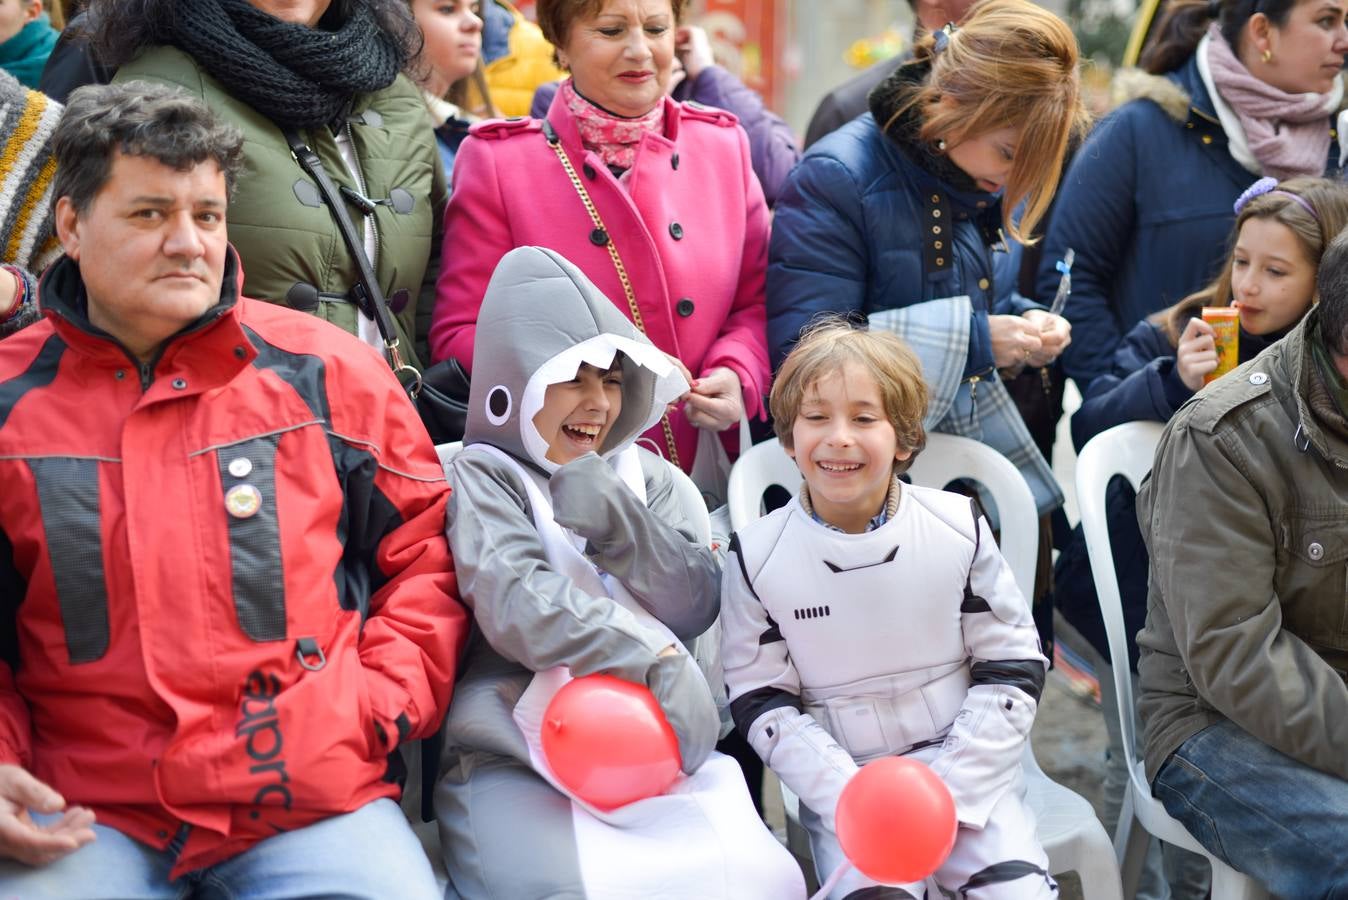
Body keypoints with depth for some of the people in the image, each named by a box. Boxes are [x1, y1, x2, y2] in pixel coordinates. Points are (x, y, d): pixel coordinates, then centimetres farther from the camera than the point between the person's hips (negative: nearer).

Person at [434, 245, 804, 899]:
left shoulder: (643, 474, 17)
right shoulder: (480, 475, 2)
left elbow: (696, 608, 7)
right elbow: (518, 604, -14)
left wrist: (620, 524, -11)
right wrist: (657, 660, -24)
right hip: (515, 765, -4)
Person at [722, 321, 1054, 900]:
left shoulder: (958, 528, -4)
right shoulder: (758, 556, -6)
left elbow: (1013, 668, 0)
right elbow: (761, 701, -3)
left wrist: (951, 790, -11)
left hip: (964, 766, 1)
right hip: (840, 777, -1)